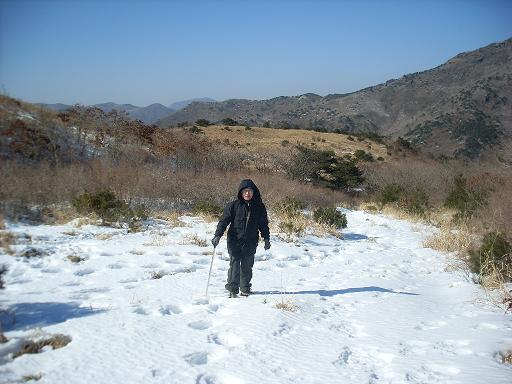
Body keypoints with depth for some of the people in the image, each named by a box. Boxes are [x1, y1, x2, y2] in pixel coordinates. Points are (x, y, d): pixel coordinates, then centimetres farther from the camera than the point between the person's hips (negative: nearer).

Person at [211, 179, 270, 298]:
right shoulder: (234, 206, -3)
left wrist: (266, 238, 13)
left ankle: (245, 288, 20)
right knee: (234, 263, -6)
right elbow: (224, 220, -3)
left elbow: (263, 224, 15)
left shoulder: (259, 207, 6)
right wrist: (218, 235, -12)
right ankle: (232, 289, 0)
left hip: (251, 242, 2)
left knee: (247, 265, 7)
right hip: (235, 240, -2)